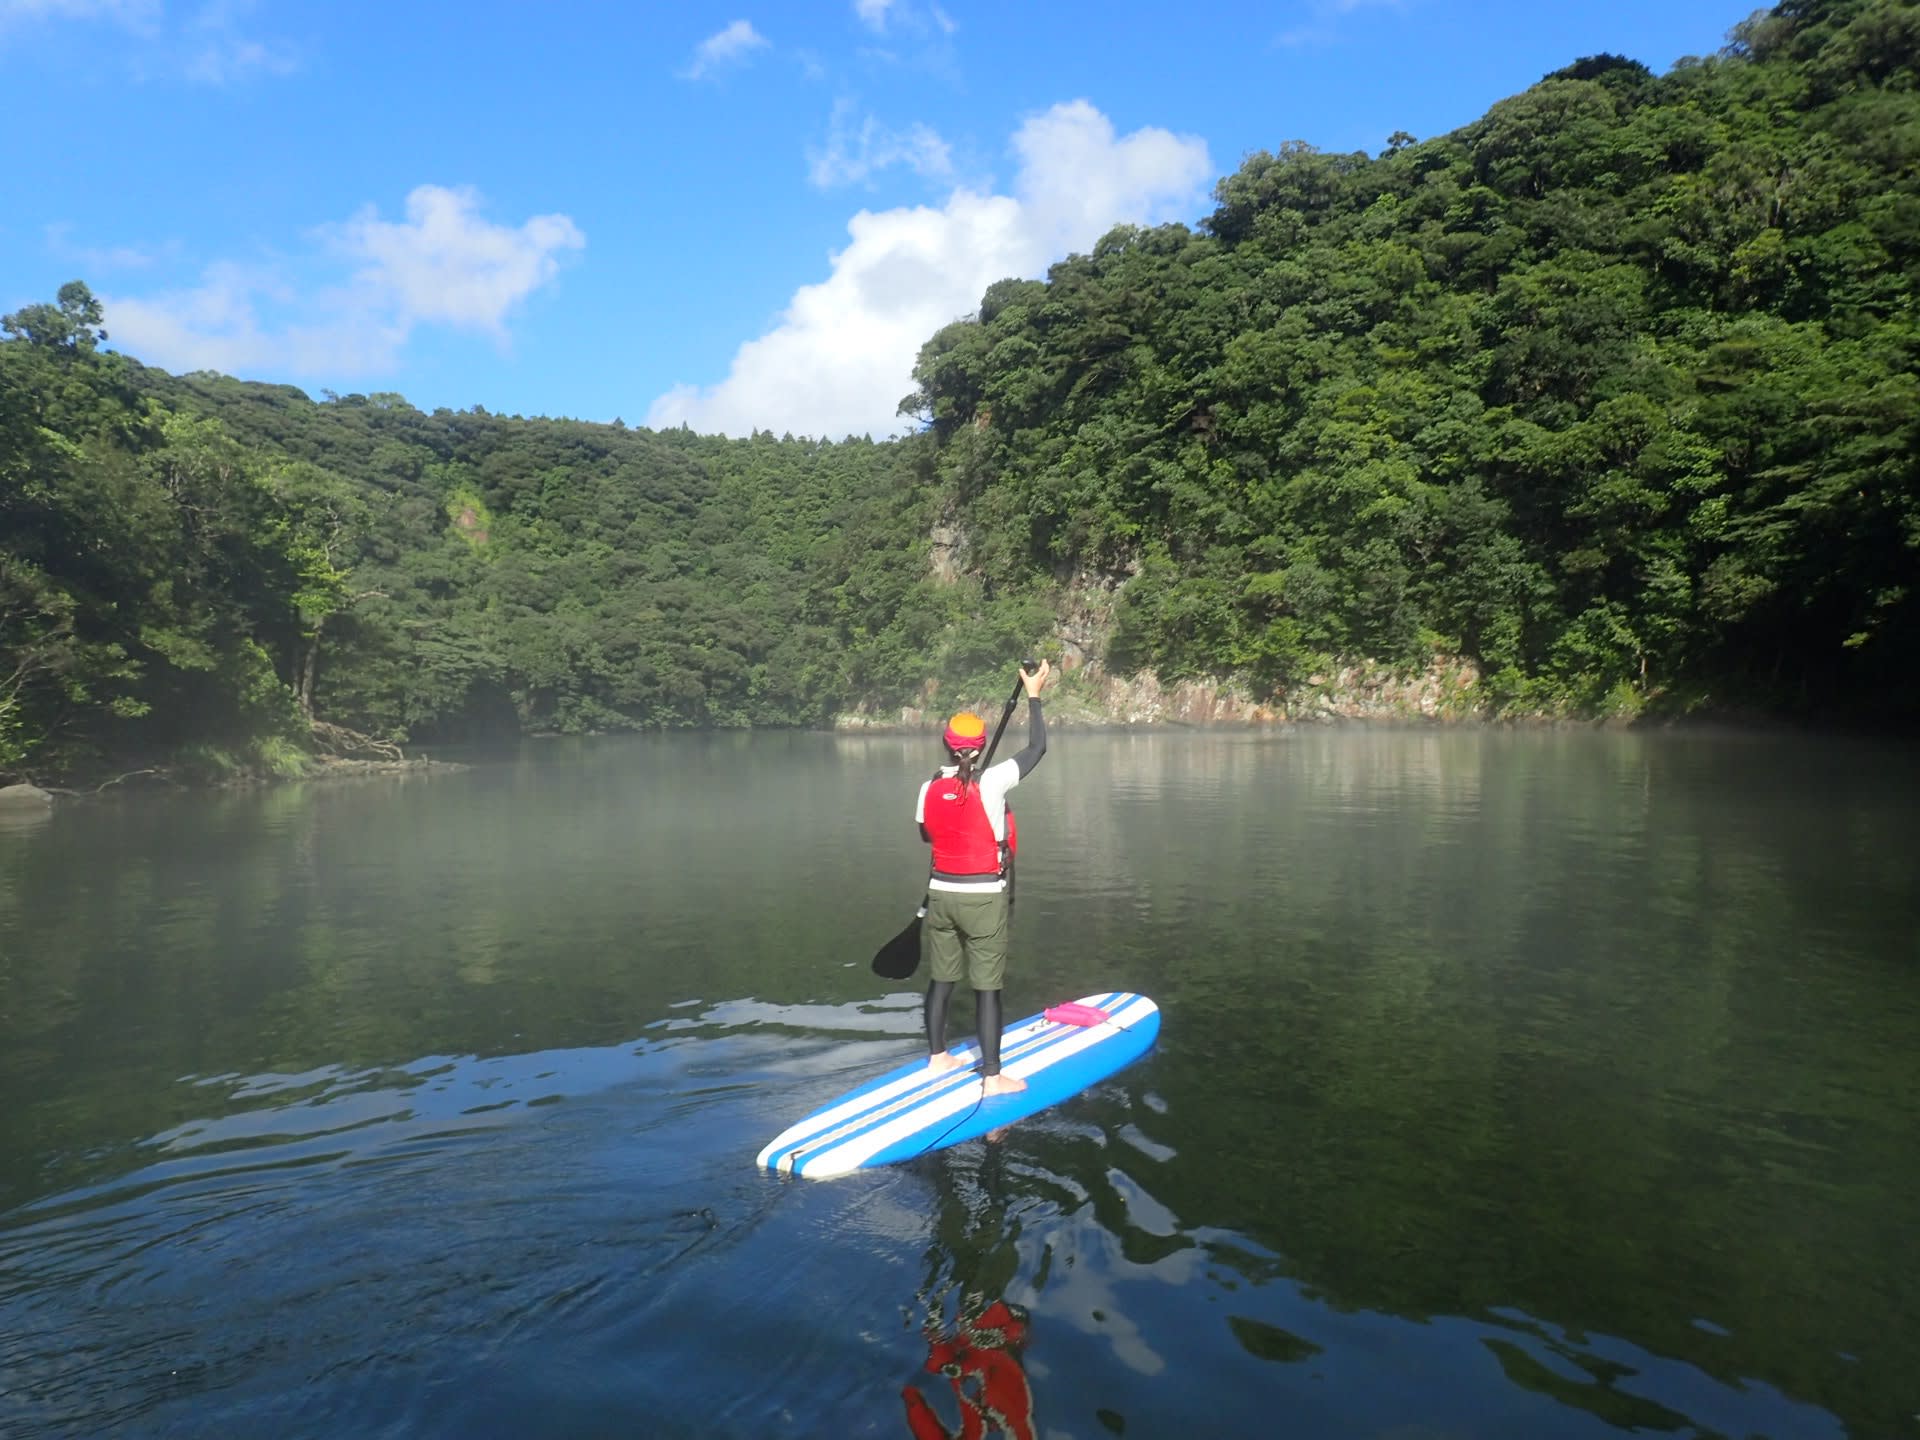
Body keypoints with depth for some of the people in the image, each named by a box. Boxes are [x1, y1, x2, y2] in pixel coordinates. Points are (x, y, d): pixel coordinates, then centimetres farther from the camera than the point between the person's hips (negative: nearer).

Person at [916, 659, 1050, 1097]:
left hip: (941, 893, 5)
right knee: (987, 987, 1)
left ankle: (937, 1056, 32)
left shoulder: (929, 789, -2)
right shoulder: (991, 782, -16)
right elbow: (1038, 746, -7)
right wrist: (1033, 695, 2)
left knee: (941, 979, 17)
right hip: (984, 897, -5)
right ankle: (992, 1076, 6)